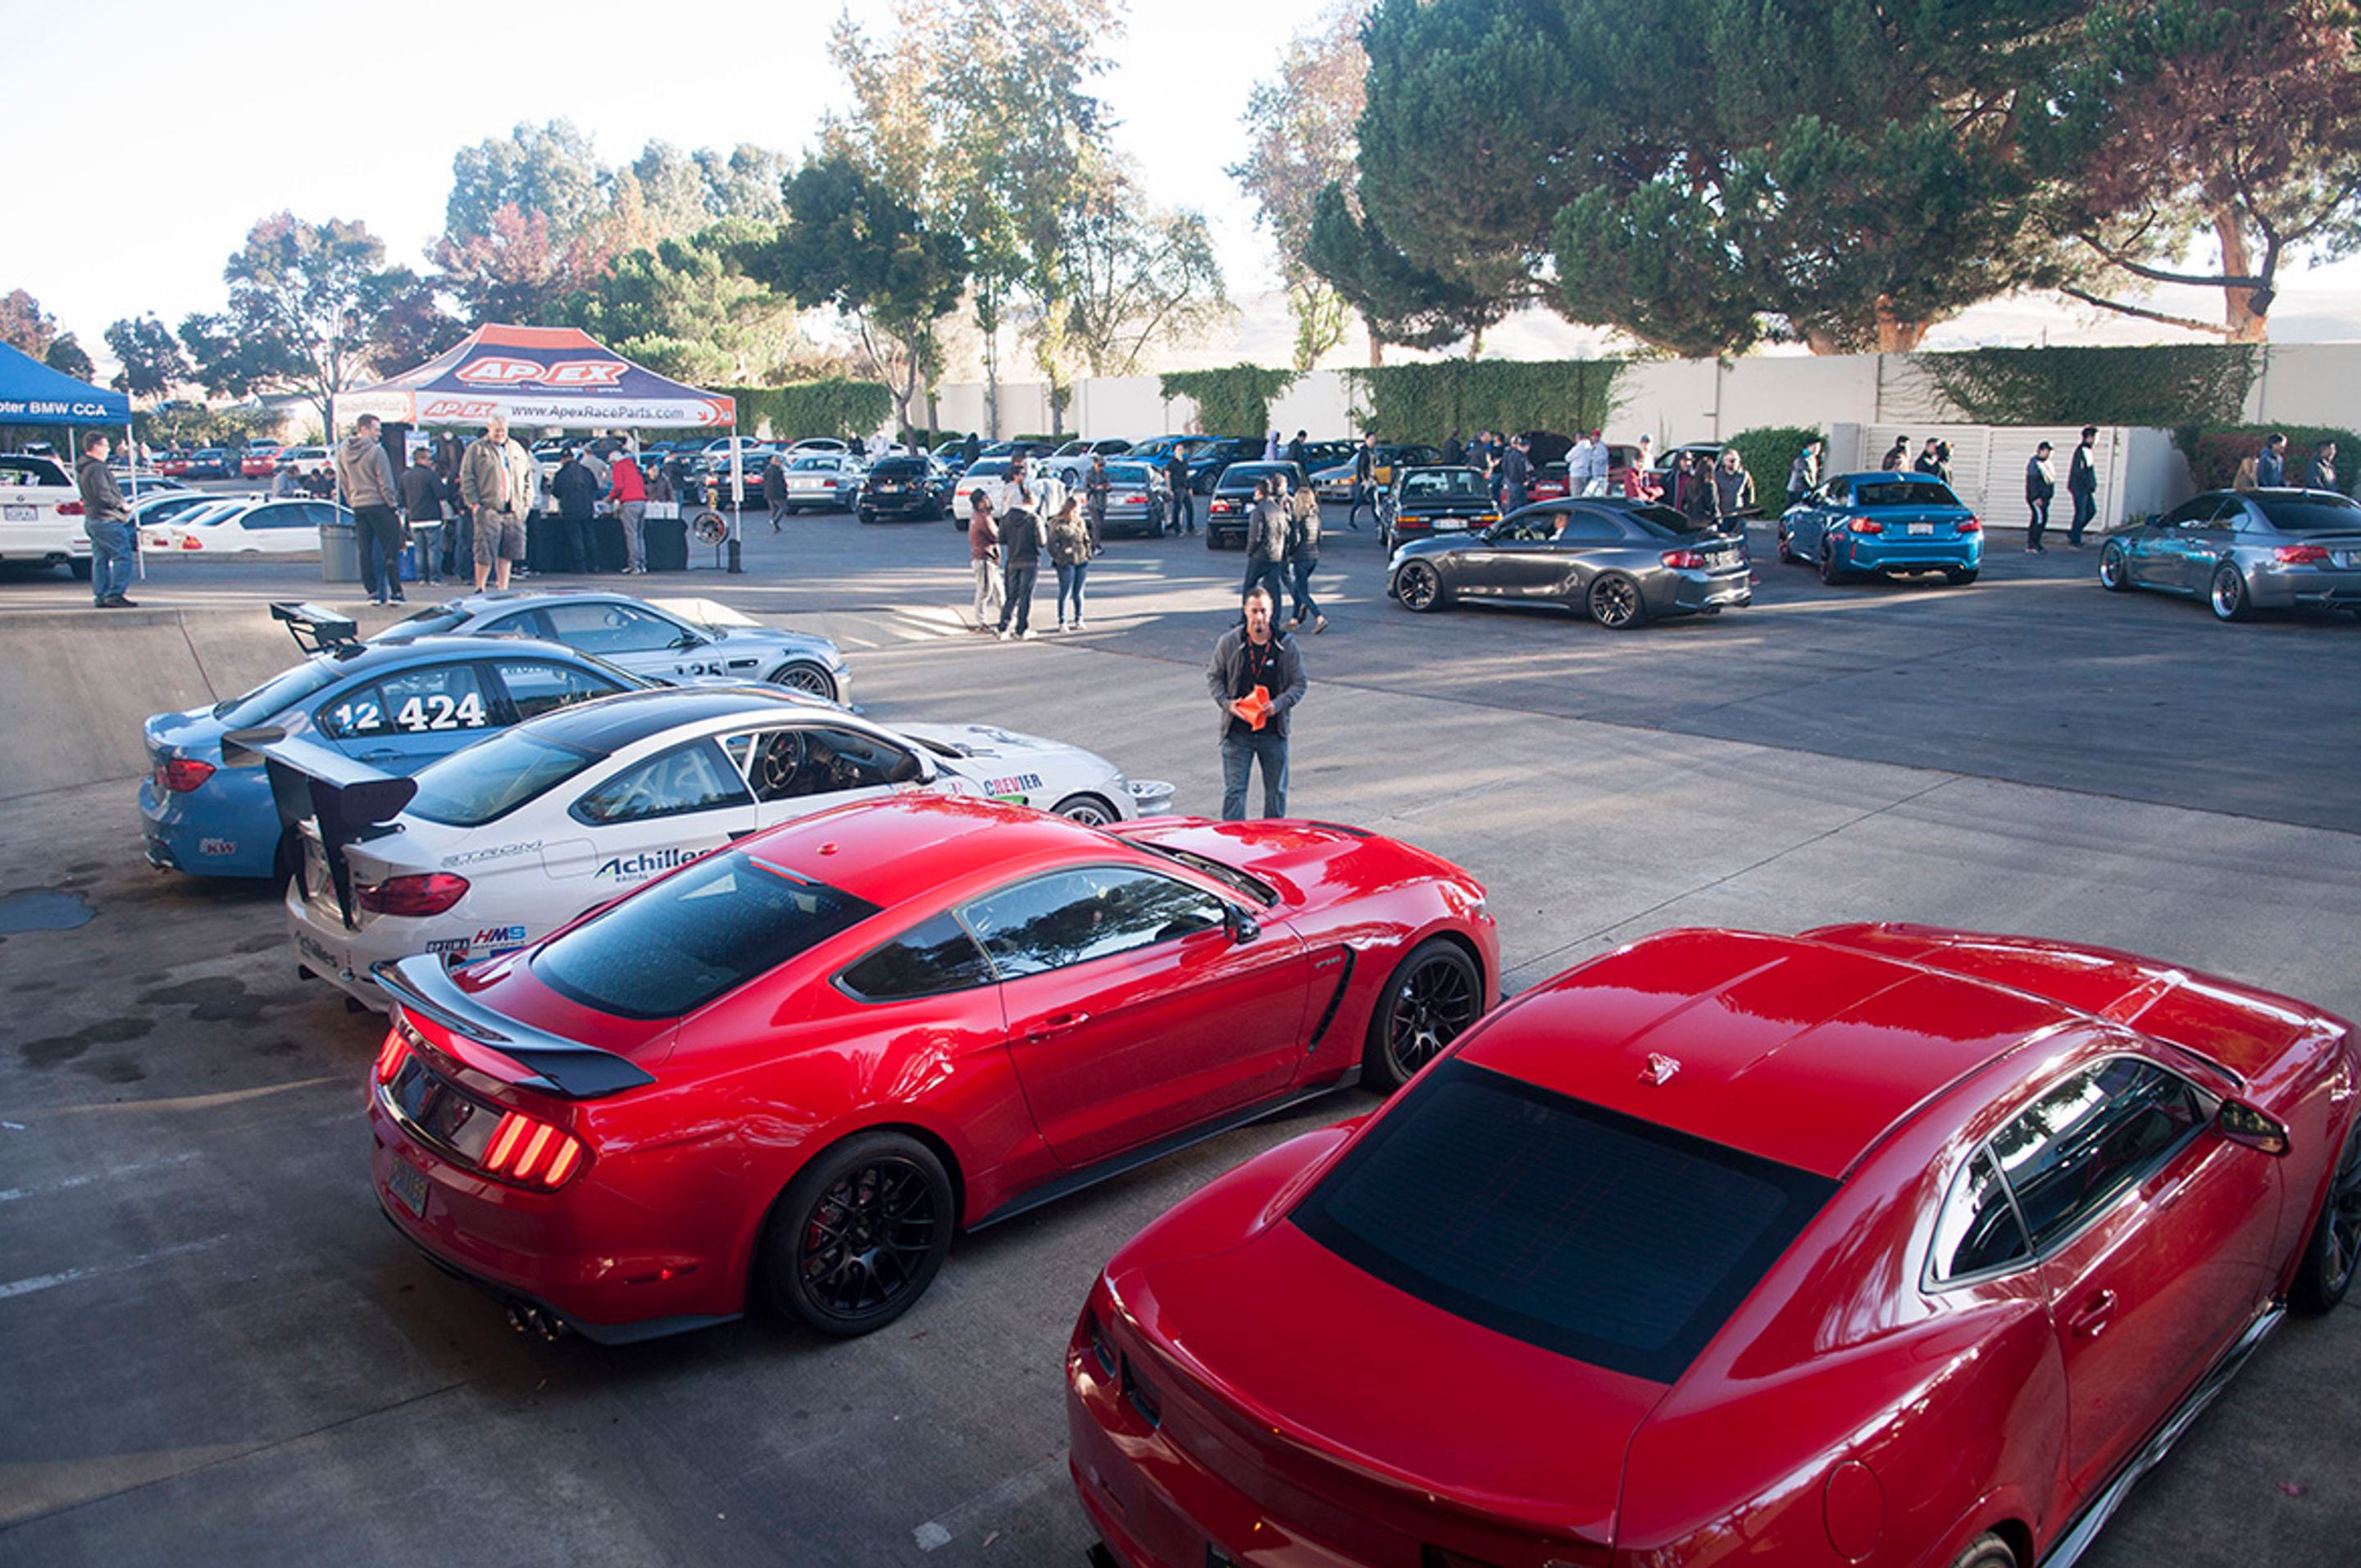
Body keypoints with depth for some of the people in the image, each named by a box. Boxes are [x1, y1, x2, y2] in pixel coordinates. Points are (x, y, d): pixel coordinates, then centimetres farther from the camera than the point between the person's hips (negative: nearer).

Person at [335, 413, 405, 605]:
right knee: (390, 548, -2)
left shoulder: (343, 452, 9)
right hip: (379, 505, -6)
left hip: (358, 507, 6)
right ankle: (395, 592, -5)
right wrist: (394, 506, -4)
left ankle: (373, 592, 8)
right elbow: (385, 483, -11)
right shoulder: (376, 451, -12)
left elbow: (343, 483, 14)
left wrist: (352, 502, 21)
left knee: (366, 551, 9)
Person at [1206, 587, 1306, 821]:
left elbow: (1299, 684, 2)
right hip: (1237, 732, -1)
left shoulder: (1286, 645, -1)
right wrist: (1226, 703, -11)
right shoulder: (1229, 642, -3)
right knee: (1234, 791, -4)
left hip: (1274, 733, 2)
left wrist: (1277, 704, -16)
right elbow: (1213, 676, 7)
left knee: (1276, 792, 13)